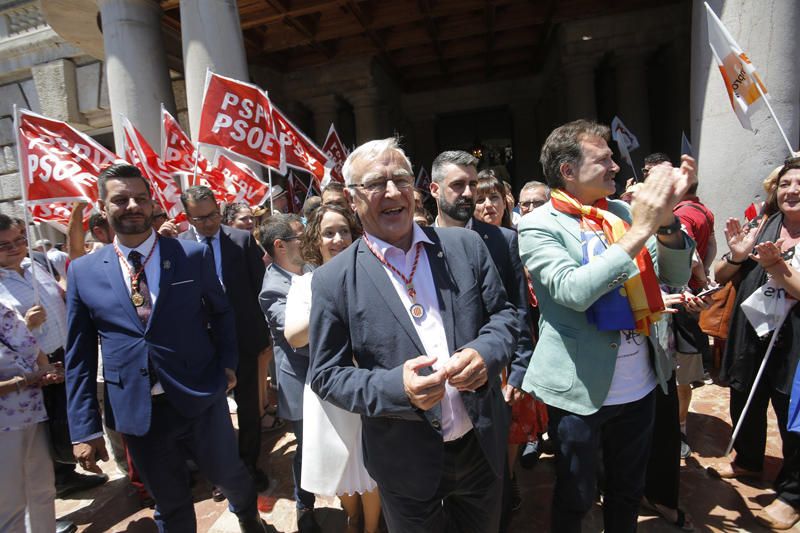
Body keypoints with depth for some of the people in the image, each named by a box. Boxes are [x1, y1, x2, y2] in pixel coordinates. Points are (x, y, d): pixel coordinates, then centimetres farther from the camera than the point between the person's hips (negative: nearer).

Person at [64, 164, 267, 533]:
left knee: (227, 472, 20)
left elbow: (221, 312, 8)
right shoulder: (82, 272, 0)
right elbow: (78, 356, 2)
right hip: (136, 412, 1)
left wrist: (227, 363, -3)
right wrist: (84, 429, 1)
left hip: (201, 397, -1)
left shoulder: (194, 255, -4)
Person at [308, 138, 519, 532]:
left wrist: (485, 353, -21)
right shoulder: (332, 280, -12)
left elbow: (504, 315, 2)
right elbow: (326, 375, -9)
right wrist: (397, 387, -26)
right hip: (408, 465, -2)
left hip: (483, 446, 3)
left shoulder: (466, 246, -5)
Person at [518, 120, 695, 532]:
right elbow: (573, 291, -27)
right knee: (576, 498, 17)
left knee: (628, 490, 26)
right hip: (581, 391, -5)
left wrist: (666, 217, -13)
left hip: (639, 386, 6)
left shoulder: (622, 212, 3)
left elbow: (675, 277, 3)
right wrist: (638, 232, -25)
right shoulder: (538, 226, -13)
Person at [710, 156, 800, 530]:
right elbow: (719, 277, 3)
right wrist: (736, 256, -14)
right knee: (744, 405, 18)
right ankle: (748, 462, 43)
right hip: (750, 337, 4)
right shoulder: (761, 228, 4)